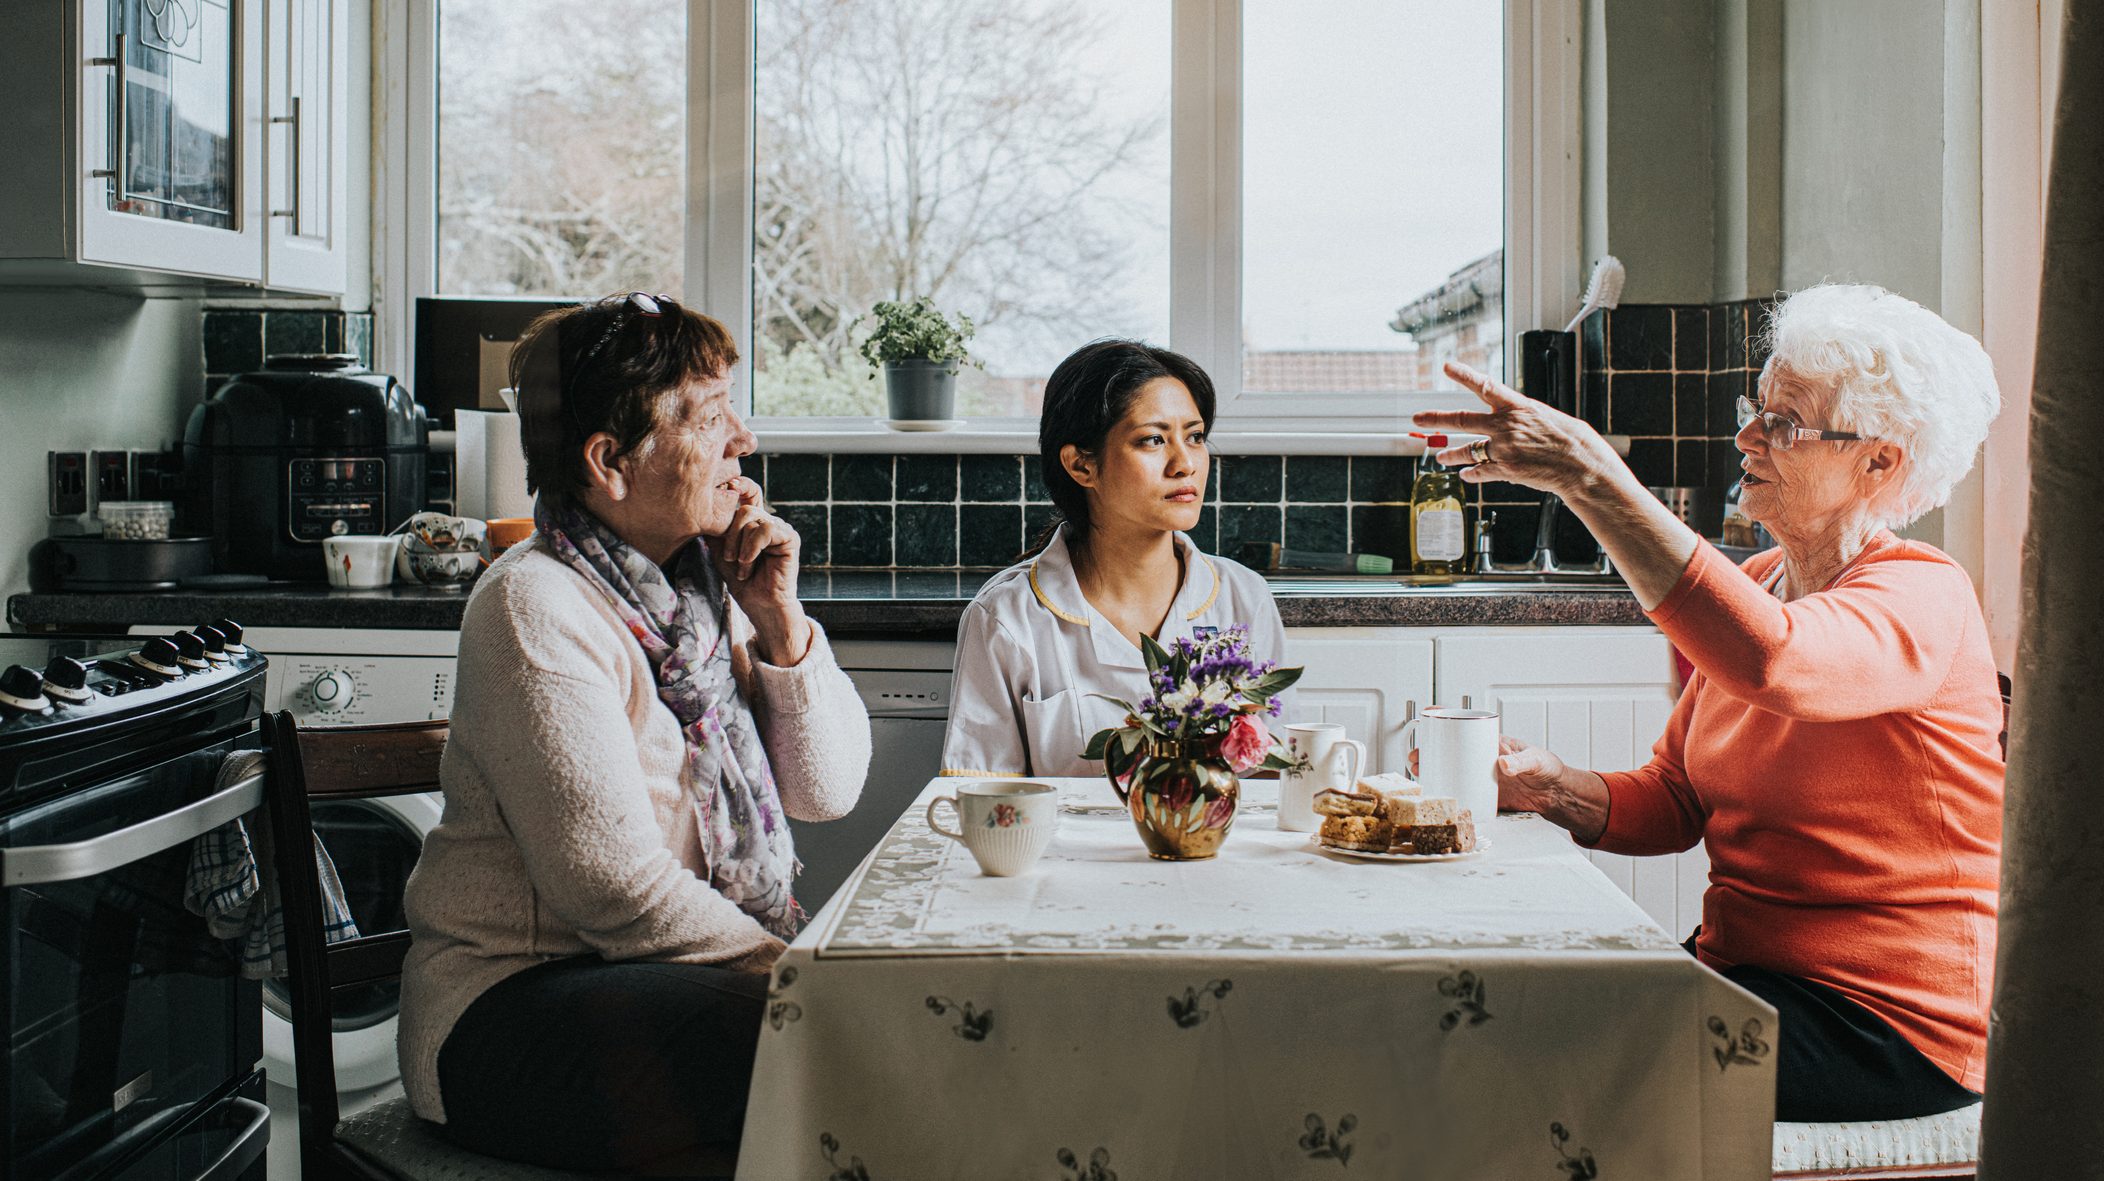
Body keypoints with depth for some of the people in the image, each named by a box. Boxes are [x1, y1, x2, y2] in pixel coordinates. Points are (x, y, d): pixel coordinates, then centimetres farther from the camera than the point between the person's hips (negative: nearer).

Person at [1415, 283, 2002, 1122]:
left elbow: (1766, 660, -39)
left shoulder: (1921, 597, -15)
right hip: (1742, 973, 7)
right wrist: (1555, 788, -11)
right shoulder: (1755, 583, 12)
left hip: (1885, 1022, -7)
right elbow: (1672, 805, 10)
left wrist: (1593, 478, -38)